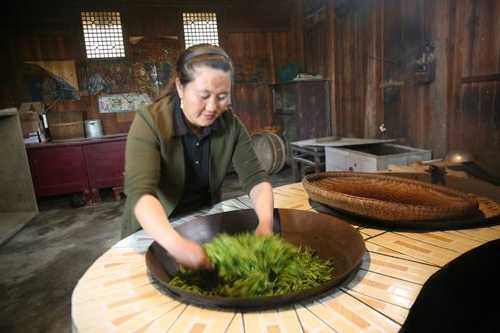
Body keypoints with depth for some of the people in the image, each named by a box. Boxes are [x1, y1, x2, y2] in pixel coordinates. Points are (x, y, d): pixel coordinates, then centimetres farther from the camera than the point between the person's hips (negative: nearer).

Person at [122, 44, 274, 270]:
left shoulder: (230, 124, -9)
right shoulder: (149, 123, -21)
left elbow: (255, 178, -13)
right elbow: (140, 192, -32)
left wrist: (265, 222, -31)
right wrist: (175, 243, -48)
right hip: (154, 233, -2)